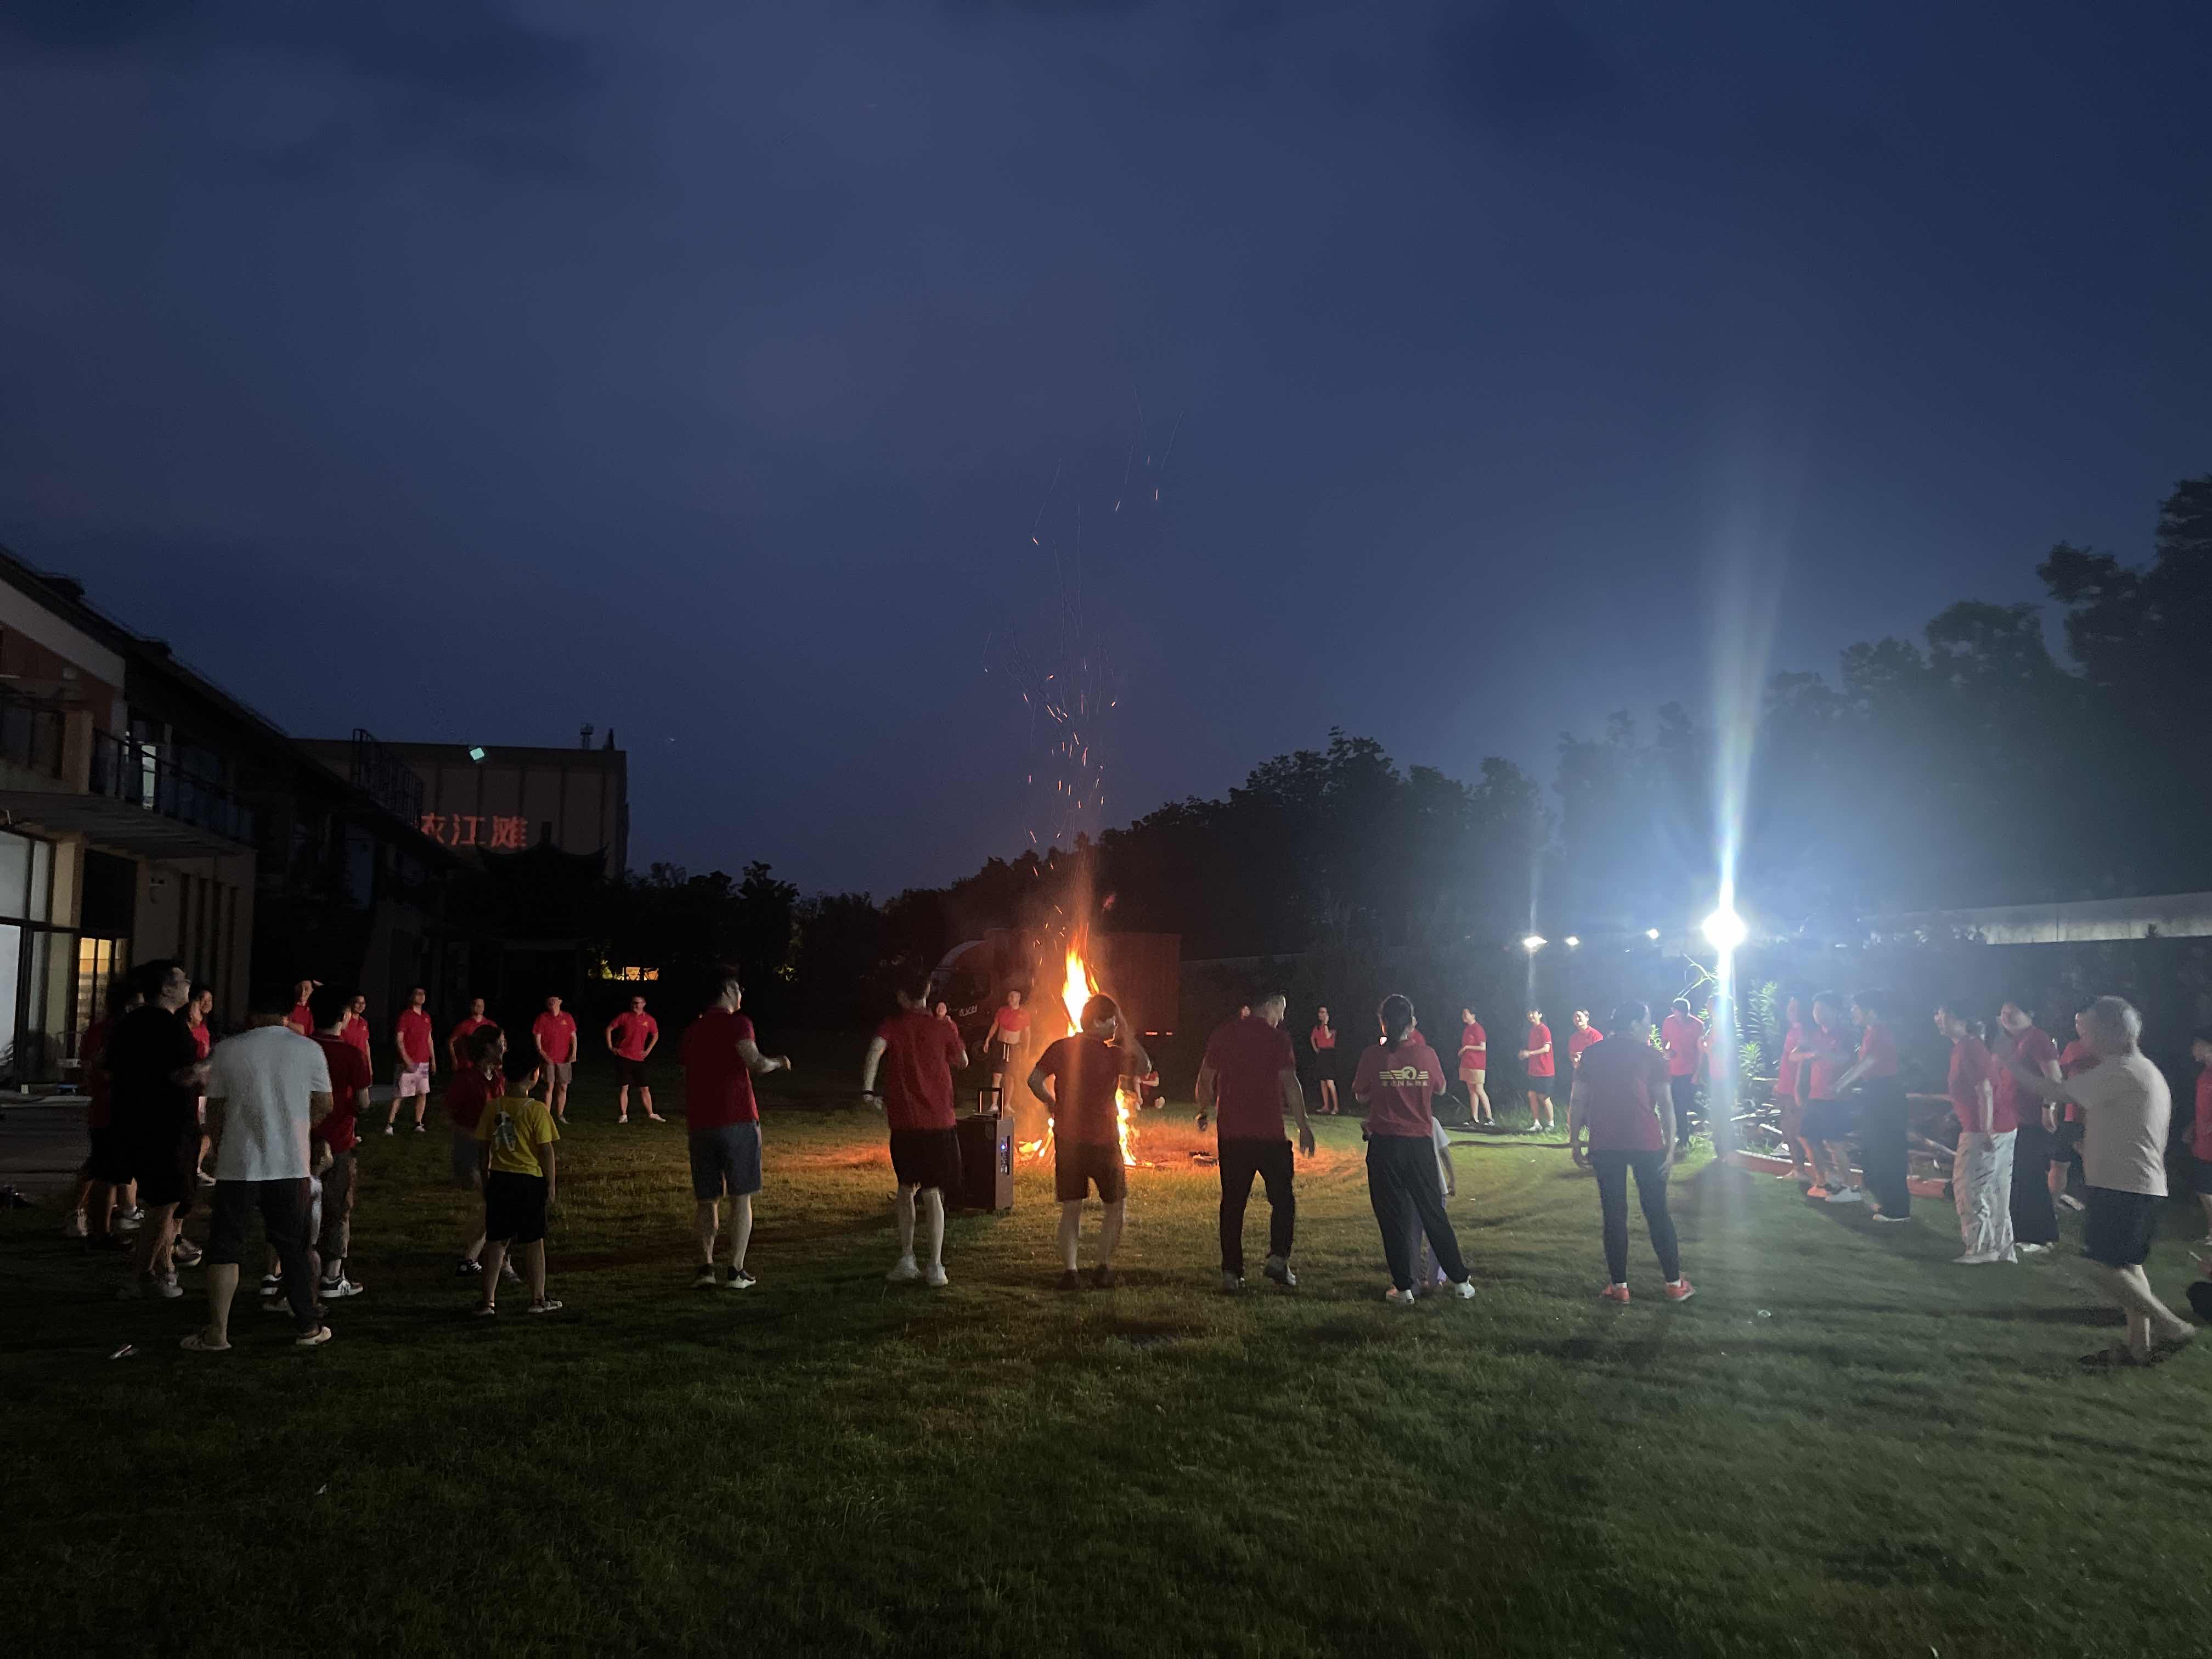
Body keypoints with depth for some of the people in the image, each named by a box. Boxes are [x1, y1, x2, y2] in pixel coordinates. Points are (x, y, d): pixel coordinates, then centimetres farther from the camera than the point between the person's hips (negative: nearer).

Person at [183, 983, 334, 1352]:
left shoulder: (227, 1050, -3)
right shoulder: (309, 1050, -1)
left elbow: (215, 1112, 3)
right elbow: (323, 1107, 6)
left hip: (238, 1165, -1)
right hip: (292, 1165, 1)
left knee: (225, 1248, 8)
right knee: (293, 1247, 11)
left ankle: (216, 1332, 7)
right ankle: (308, 1327, 17)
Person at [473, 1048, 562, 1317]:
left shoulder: (493, 1108, -1)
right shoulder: (537, 1110, -14)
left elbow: (486, 1149, 6)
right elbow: (546, 1151, -11)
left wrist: (486, 1182, 17)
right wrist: (552, 1185, -1)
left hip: (499, 1180, 4)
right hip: (530, 1181, -4)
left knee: (495, 1241, 11)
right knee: (533, 1241, 7)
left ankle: (488, 1300, 13)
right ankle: (538, 1299, 16)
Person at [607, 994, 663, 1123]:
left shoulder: (649, 1020, 4)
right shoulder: (624, 1017, -3)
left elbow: (655, 1036, 19)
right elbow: (609, 1029, 4)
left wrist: (648, 1050, 10)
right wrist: (610, 1047, -1)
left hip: (639, 1059, 2)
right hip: (623, 1058, -2)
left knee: (645, 1088, 6)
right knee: (623, 1088, -1)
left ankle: (651, 1114, 15)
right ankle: (623, 1116, 6)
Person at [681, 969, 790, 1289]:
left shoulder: (693, 1031, 15)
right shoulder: (737, 1023, -4)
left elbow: (687, 1079, 20)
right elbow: (756, 1064, -17)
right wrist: (778, 1062, 2)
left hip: (700, 1125, 5)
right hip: (737, 1121, -5)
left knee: (707, 1201, 11)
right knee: (741, 1198, 3)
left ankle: (705, 1266, -1)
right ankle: (737, 1271, 0)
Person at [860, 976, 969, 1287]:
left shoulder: (892, 1026, 0)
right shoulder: (944, 1026, 1)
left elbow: (876, 1049, -21)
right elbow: (962, 1063, 14)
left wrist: (867, 1090, -23)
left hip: (905, 1121, 0)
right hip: (939, 1121, 0)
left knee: (907, 1186, 17)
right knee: (932, 1192, 4)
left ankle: (906, 1259, 15)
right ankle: (935, 1266, 0)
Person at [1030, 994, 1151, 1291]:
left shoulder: (1061, 1048, 0)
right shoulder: (1111, 1055, -11)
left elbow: (1034, 1080, -3)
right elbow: (1145, 1067, 0)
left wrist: (1052, 1103, 13)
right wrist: (1127, 1034, -1)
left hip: (1067, 1140, 4)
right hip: (1102, 1141, -4)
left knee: (1071, 1208, 10)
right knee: (1116, 1205, 13)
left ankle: (1069, 1270, 0)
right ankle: (1103, 1267, 7)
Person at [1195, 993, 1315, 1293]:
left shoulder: (1223, 1033, 7)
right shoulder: (1277, 1037, -5)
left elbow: (1205, 1079, 11)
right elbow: (1290, 1083, -11)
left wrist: (1204, 1111, 27)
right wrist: (1304, 1126, -6)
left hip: (1230, 1133, 4)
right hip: (1269, 1133, -4)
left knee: (1233, 1203, 8)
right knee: (1283, 1199, 9)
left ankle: (1231, 1272, 7)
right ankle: (1278, 1259, -6)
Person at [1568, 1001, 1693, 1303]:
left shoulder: (1592, 1056, 8)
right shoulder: (1651, 1056, 0)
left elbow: (1577, 1103, 4)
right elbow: (1666, 1105, -4)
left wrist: (1575, 1143, 8)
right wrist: (1671, 1146, -2)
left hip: (1604, 1147, 2)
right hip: (1646, 1143, -2)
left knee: (1614, 1215, 7)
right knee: (1657, 1213, 8)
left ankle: (1619, 1286, 9)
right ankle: (1674, 1284, 14)